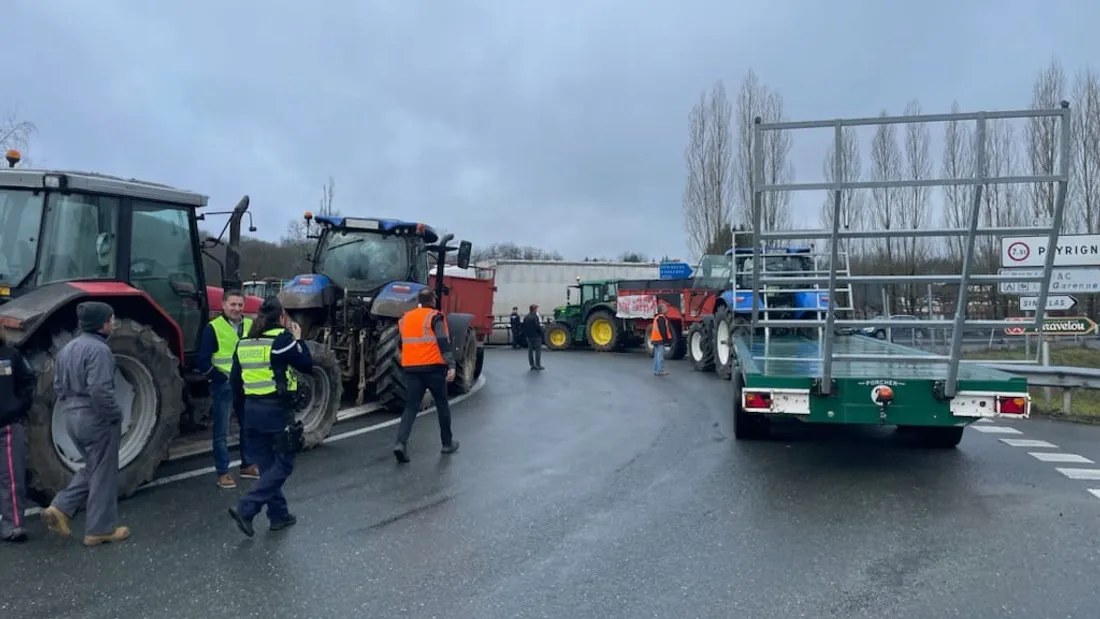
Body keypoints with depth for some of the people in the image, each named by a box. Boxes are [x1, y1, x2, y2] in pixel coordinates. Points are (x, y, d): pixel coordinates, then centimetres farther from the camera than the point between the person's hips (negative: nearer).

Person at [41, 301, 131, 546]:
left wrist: (70, 408, 22)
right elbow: (100, 391, -27)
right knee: (103, 474, 4)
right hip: (97, 420, -9)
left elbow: (58, 386, 15)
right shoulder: (98, 349, -20)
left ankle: (61, 508, 12)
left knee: (92, 468, 24)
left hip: (73, 419, 9)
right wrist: (116, 415, -14)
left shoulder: (67, 348, 10)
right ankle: (100, 529, 12)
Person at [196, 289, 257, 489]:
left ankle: (247, 465, 28)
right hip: (223, 386, -5)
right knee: (221, 432, 2)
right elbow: (203, 361, -9)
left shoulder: (251, 325, 7)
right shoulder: (213, 327, -8)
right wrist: (221, 378, -13)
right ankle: (223, 472, 11)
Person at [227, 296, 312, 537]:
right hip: (277, 409, -7)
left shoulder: (244, 342, 9)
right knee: (282, 464, 2)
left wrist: (245, 404, 20)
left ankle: (278, 514, 20)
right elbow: (307, 366, -6)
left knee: (267, 464, 14)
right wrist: (298, 339, 5)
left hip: (253, 409, 7)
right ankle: (246, 508, -9)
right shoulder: (282, 338, -12)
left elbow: (235, 380, 11)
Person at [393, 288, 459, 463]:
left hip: (411, 368, 4)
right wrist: (451, 365, -18)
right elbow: (444, 343, -14)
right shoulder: (435, 317, -4)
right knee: (442, 404, 13)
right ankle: (448, 443, 21)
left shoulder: (405, 318, 14)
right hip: (433, 367, -4)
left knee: (411, 407, 4)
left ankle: (401, 443, -16)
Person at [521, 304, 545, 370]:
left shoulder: (526, 317, 8)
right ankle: (538, 365, -1)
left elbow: (524, 327, 11)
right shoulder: (536, 316, -15)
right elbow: (539, 327, -18)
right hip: (536, 336, -7)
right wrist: (543, 335, -10)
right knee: (538, 350, -1)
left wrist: (525, 335, 17)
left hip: (529, 336, 7)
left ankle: (532, 365, 14)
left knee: (530, 350, 10)